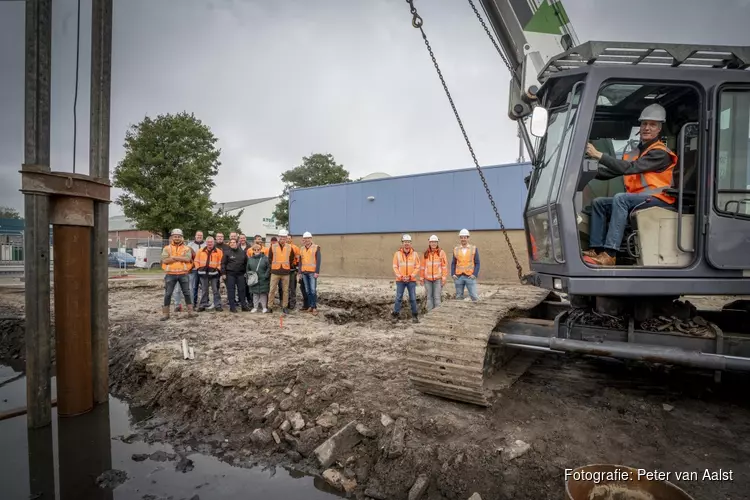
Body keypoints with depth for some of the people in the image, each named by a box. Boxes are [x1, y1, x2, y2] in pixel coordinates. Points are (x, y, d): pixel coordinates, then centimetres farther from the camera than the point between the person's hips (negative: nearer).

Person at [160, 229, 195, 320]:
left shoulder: (186, 248, 4)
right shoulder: (167, 248, 4)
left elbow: (188, 259, -14)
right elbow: (165, 260, -11)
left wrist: (173, 257, -15)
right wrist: (181, 258, -14)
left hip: (183, 274, 0)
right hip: (170, 274, 0)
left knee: (186, 293, 7)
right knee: (168, 294, 3)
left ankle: (190, 311, 17)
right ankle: (165, 313, 12)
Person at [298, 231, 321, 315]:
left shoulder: (316, 247, -2)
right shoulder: (302, 249, 13)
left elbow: (318, 260, -6)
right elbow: (300, 261, 16)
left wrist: (317, 272, -13)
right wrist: (300, 272, 10)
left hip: (312, 272, -5)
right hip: (304, 273, 5)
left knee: (313, 290, -8)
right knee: (307, 290, 7)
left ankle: (315, 307, -4)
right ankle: (310, 306, 14)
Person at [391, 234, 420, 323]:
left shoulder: (414, 254, 2)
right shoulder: (397, 253, 0)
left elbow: (418, 267, 2)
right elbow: (395, 267, 0)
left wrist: (410, 276, -8)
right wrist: (401, 276, -9)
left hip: (412, 280, 0)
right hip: (400, 280, 0)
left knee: (413, 298, 2)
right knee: (398, 298, 1)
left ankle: (415, 315, 13)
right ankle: (395, 315, 8)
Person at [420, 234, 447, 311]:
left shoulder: (441, 253, 0)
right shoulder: (426, 253, 9)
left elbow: (444, 266, -2)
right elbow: (423, 267, 11)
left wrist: (444, 278, -6)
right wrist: (422, 278, 9)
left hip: (438, 279, -3)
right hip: (427, 279, 3)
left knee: (437, 297, -4)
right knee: (429, 297, 8)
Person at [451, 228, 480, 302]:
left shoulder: (474, 249, 2)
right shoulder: (456, 249, 8)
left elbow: (477, 263, 1)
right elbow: (453, 263, 10)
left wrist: (475, 274, -10)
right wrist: (453, 274, -2)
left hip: (470, 277, -2)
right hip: (458, 277, 2)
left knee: (474, 296, -6)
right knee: (459, 297, 7)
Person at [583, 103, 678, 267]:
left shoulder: (660, 153, -6)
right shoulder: (635, 152, 19)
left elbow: (629, 168, -22)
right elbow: (612, 172, 9)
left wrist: (598, 155, -26)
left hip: (657, 199, -8)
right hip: (637, 199, 8)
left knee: (620, 198, -33)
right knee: (598, 202, -7)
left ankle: (609, 255, -42)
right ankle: (596, 249, -18)